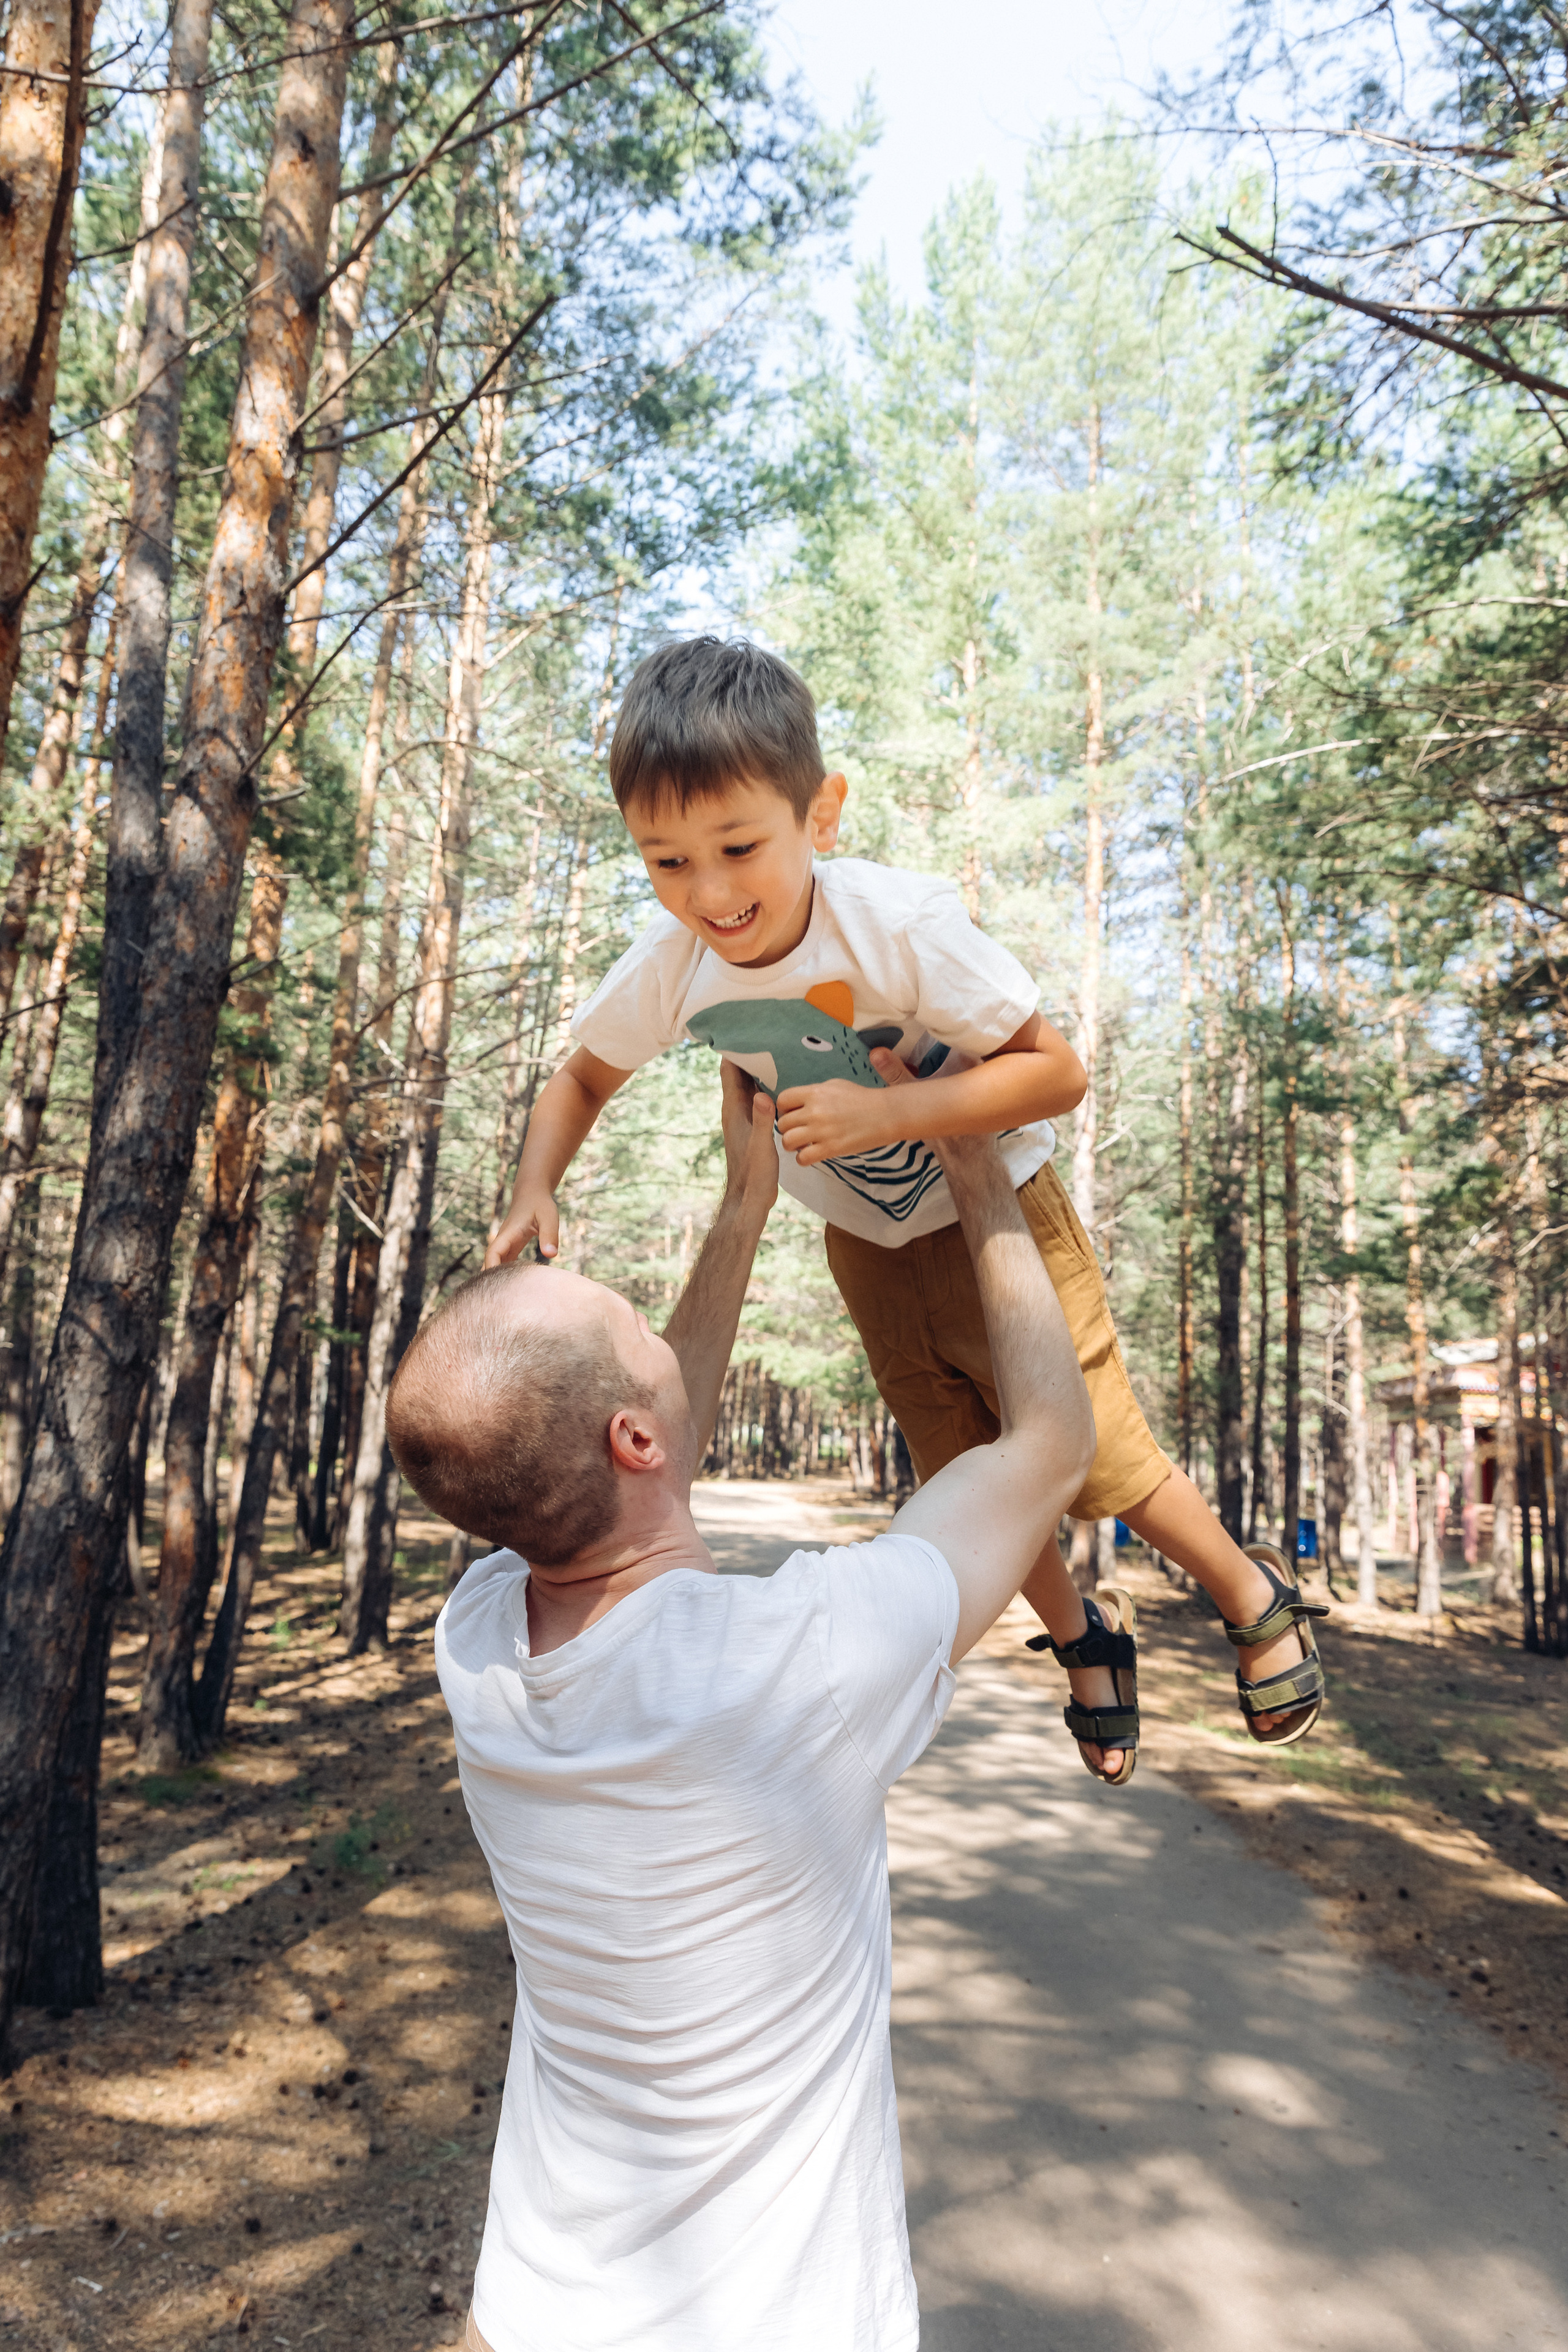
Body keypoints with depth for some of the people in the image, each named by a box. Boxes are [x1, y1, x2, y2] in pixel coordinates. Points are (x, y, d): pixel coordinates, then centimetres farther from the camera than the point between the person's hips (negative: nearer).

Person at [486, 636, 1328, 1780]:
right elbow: (582, 1080, -1)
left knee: (1095, 1457, 0)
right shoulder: (668, 970, -20)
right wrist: (536, 1188, -19)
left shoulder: (902, 924, -34)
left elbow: (1056, 1072, -29)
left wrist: (887, 1111, -39)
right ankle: (1085, 1635, 45)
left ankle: (1255, 1593, 32)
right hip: (868, 1245, 5)